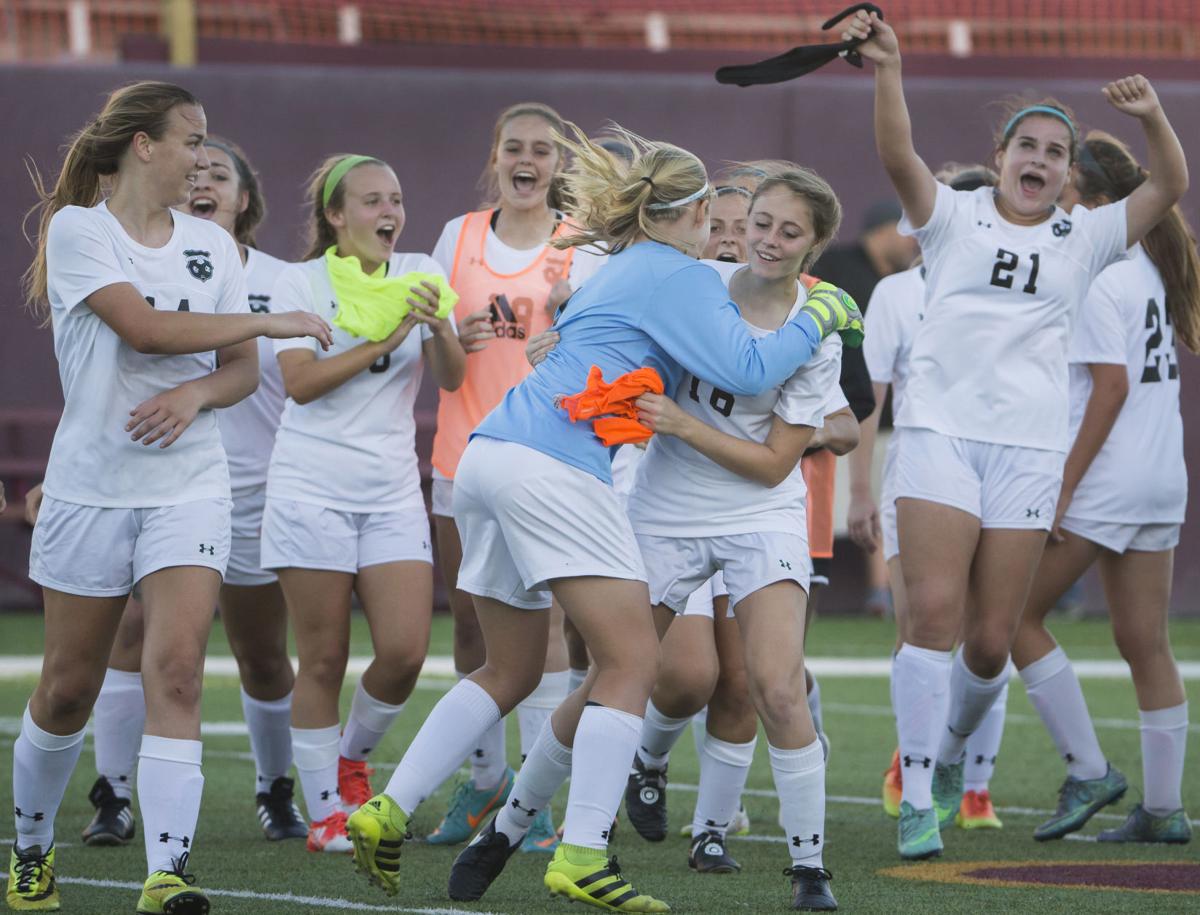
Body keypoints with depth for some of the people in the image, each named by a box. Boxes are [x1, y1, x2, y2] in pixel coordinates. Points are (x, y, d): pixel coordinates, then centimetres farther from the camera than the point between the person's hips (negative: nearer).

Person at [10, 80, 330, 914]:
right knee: (69, 688, 6)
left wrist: (196, 393, -13)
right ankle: (33, 847, 29)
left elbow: (244, 371, 10)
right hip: (91, 484, -2)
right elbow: (143, 327, -19)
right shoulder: (78, 229, -6)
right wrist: (269, 322, -13)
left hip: (189, 484, 2)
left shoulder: (211, 244, 9)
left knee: (177, 667, -15)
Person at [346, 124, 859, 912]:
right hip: (555, 466, -9)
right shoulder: (683, 277, 1)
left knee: (511, 670, 18)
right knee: (631, 662, -8)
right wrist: (820, 318, 9)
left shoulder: (618, 273, 27)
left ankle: (390, 810, 11)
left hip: (490, 457, 9)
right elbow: (745, 371, -6)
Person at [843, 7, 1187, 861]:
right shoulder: (954, 216, 7)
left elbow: (1170, 186, 4)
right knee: (935, 611, -16)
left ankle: (951, 748, 31)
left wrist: (1153, 119, -14)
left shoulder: (1084, 238, 13)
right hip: (941, 431, -2)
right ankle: (918, 798, -11)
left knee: (991, 640, 1)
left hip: (1029, 449, 2)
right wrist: (888, 70, -25)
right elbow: (899, 156, -10)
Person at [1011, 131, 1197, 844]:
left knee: (1018, 614, 1)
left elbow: (1111, 388, -18)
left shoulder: (1094, 276, -14)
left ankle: (1089, 770, -1)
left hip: (1105, 482, -9)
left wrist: (1064, 488, -17)